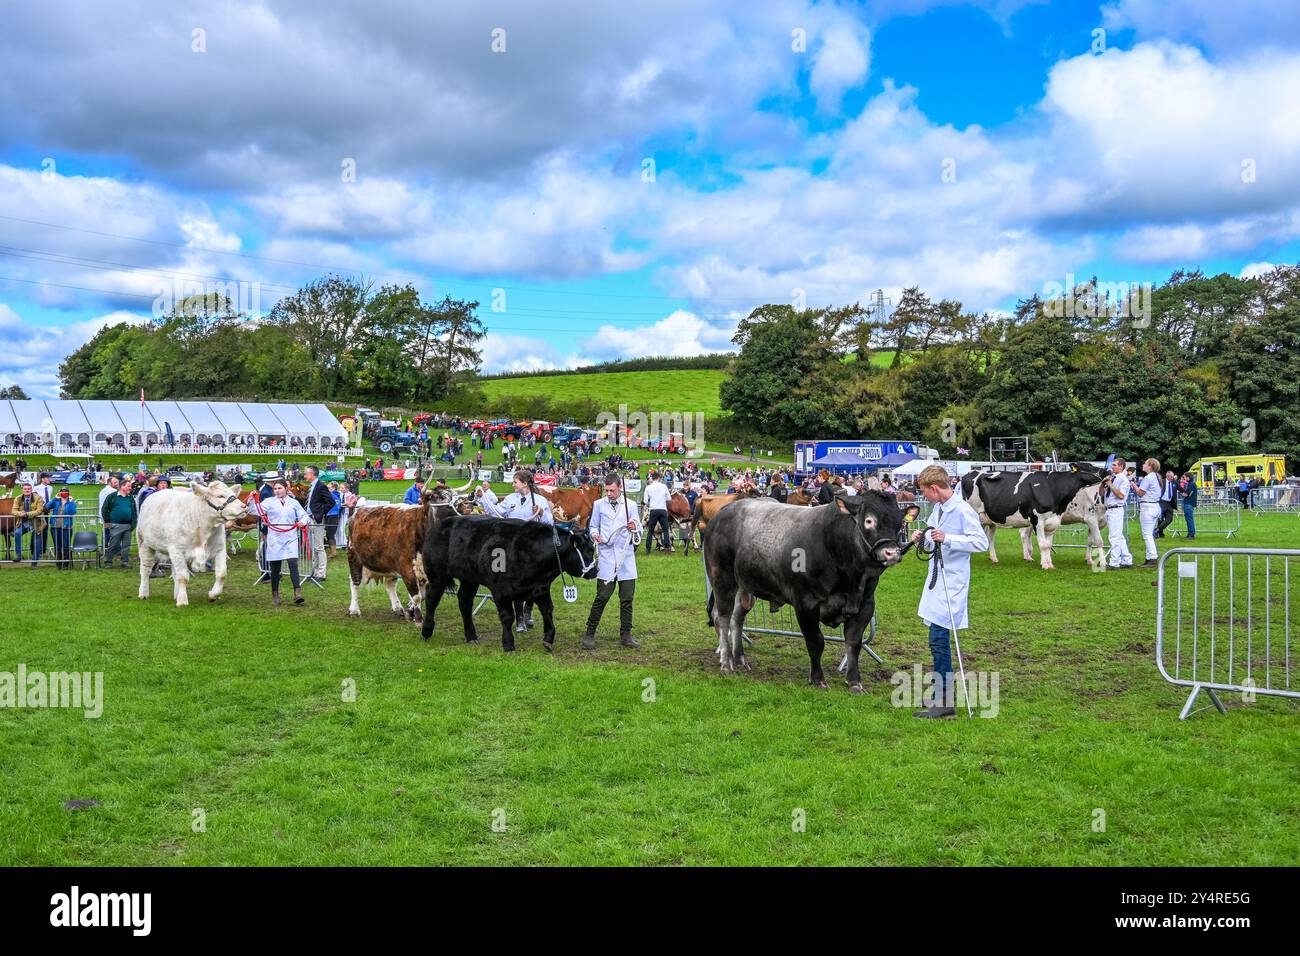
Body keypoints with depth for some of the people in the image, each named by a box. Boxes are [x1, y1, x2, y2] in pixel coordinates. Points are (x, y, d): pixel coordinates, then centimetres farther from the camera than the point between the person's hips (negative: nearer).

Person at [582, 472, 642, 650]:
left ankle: (625, 635, 15)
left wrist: (634, 526, -9)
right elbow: (592, 525, 13)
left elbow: (638, 526, 14)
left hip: (626, 556, 2)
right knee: (602, 596, -7)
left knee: (627, 598, 4)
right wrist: (594, 534, -9)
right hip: (606, 554, -2)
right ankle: (589, 634, 2)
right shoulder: (599, 505, 6)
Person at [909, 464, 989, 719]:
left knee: (938, 640, -11)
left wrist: (947, 538, -26)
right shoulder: (938, 508, 8)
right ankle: (944, 691, 29)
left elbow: (982, 542, -20)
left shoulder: (963, 511, -18)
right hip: (937, 579, 9)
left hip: (952, 582, -9)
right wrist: (924, 535, 4)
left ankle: (944, 703, -7)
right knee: (939, 639, 17)